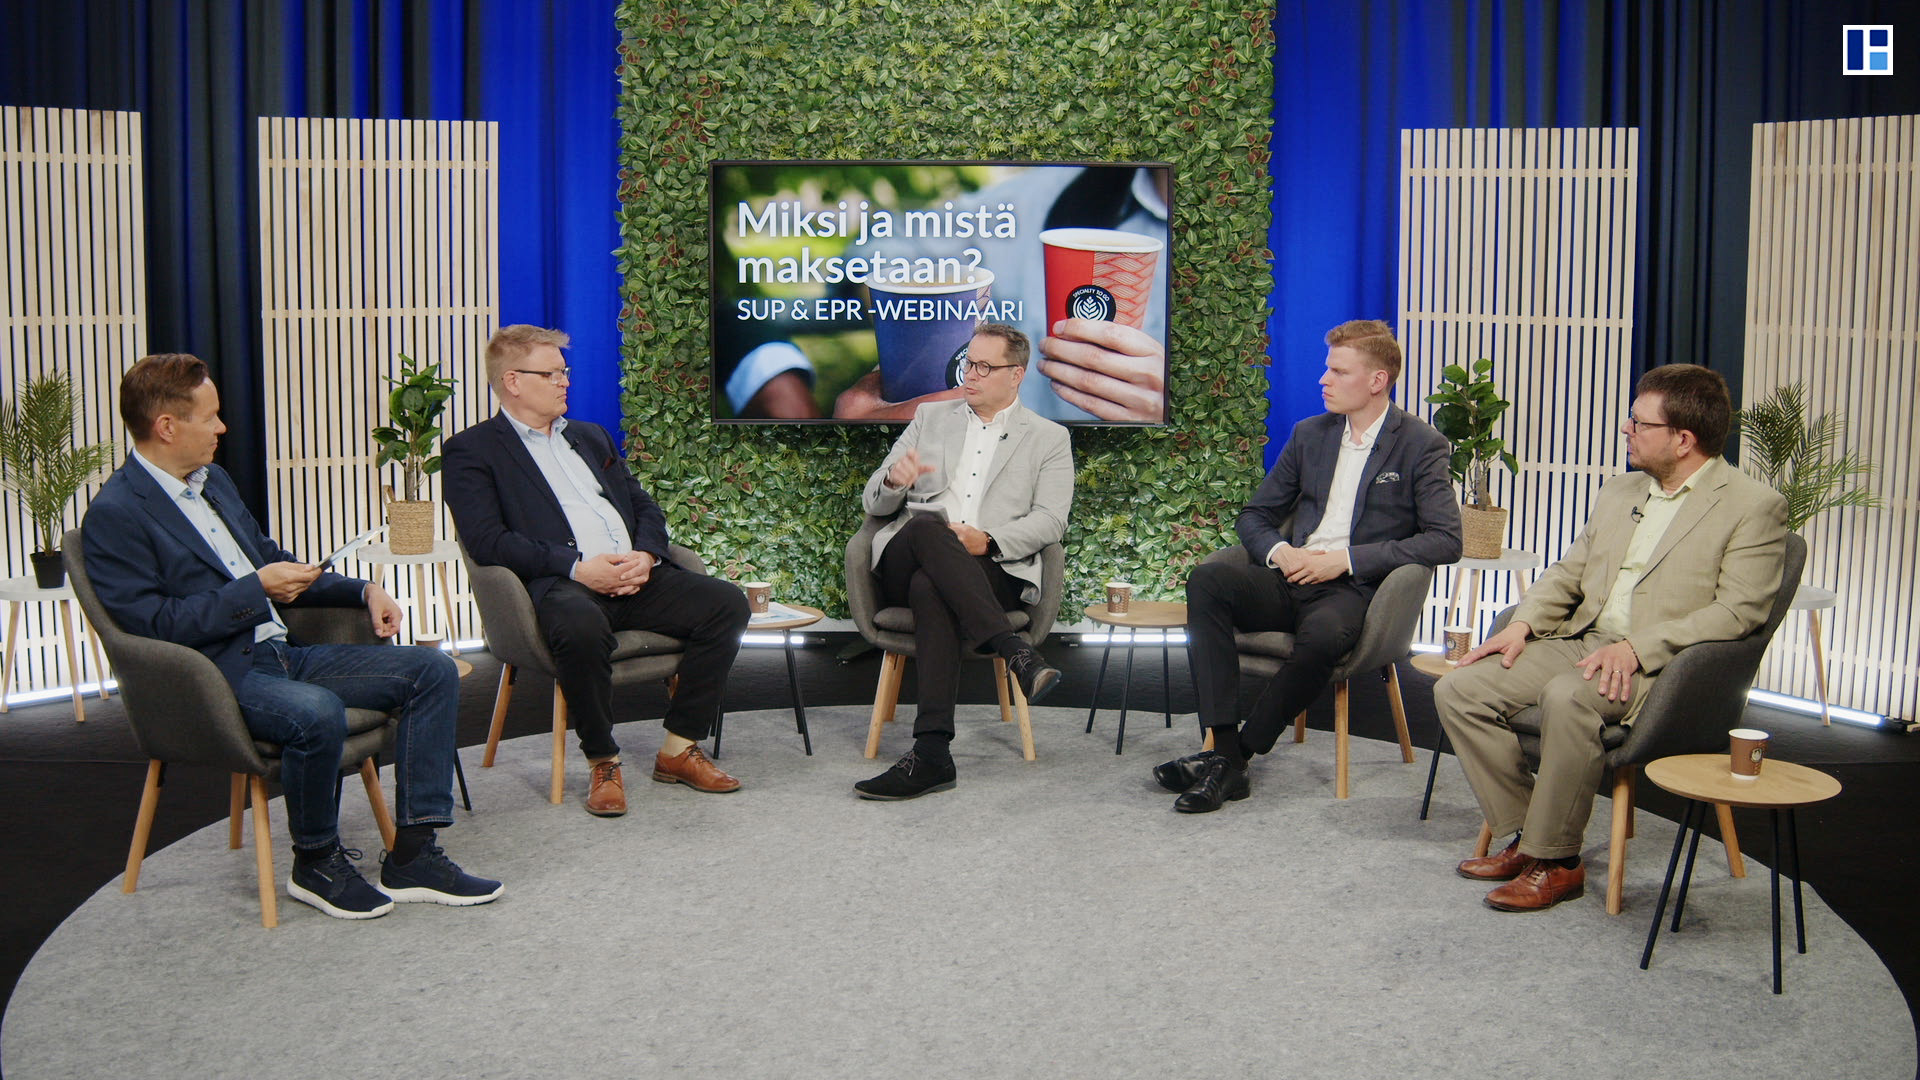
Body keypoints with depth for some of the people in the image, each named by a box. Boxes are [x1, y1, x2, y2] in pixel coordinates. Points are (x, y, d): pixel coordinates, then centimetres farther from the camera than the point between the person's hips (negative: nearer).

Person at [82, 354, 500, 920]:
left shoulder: (213, 481, 18)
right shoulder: (115, 516, -9)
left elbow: (269, 559, 27)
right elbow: (150, 623, -17)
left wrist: (363, 590, 13)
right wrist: (256, 589, -17)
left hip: (281, 652, 9)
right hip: (217, 678, -9)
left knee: (432, 671, -4)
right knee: (317, 713, -38)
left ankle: (411, 856, -8)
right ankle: (316, 862, -11)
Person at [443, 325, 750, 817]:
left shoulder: (591, 437, 28)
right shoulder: (471, 451, 7)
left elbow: (644, 506, 23)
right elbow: (486, 540, -8)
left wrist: (646, 555, -1)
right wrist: (577, 567, -17)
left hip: (635, 576, 6)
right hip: (559, 585, -6)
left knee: (726, 602, -16)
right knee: (582, 627, -40)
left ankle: (679, 749, -6)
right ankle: (603, 762, -17)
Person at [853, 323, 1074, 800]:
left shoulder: (1049, 438, 17)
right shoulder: (931, 418, 23)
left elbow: (1050, 521, 3)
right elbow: (874, 503, 19)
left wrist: (989, 541, -16)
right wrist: (893, 479, -7)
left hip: (993, 571, -2)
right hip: (904, 564, 2)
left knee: (931, 590, -38)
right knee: (927, 525, -36)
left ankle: (931, 752, -46)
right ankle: (1014, 652, -44)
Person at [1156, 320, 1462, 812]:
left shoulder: (1420, 444, 1)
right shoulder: (1309, 434, 15)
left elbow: (1445, 540, -8)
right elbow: (1254, 516, 19)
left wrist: (1347, 559, -14)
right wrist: (1278, 551, -6)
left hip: (1353, 589, -5)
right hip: (1291, 580, 5)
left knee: (1323, 635, -39)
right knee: (1206, 580, -25)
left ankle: (1237, 753, -22)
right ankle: (1225, 758, -30)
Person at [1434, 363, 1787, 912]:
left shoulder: (1754, 506, -4)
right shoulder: (1620, 491, 19)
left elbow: (1739, 610, -13)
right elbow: (1568, 572, 22)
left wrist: (1636, 647, -22)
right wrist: (1522, 624, 2)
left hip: (1660, 665, -7)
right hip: (1579, 641, 8)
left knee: (1567, 697, -37)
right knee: (1458, 690, -10)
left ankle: (1557, 861, -20)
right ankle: (1525, 836, 0)